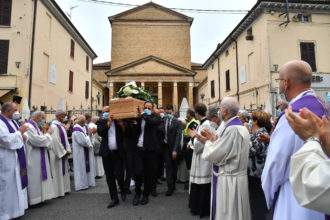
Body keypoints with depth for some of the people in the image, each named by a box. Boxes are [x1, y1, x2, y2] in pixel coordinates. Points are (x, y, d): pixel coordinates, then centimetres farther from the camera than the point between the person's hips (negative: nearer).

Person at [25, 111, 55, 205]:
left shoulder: (36, 127, 15)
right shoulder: (29, 127, -16)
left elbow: (43, 141, 15)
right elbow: (38, 141, -24)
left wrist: (45, 133, 1)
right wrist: (47, 133, -11)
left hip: (40, 158, 10)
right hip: (33, 159, -10)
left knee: (40, 178, 14)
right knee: (35, 179, -1)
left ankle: (40, 197, 23)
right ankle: (35, 199, 10)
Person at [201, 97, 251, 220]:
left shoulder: (232, 129, -25)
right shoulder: (241, 126, 6)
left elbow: (213, 156, -23)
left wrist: (209, 142, -4)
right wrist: (213, 139, 10)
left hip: (228, 181, -10)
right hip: (238, 177, 10)